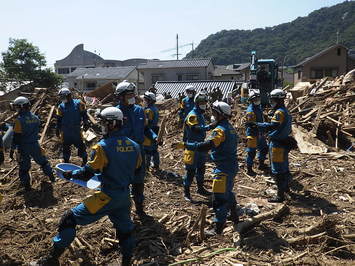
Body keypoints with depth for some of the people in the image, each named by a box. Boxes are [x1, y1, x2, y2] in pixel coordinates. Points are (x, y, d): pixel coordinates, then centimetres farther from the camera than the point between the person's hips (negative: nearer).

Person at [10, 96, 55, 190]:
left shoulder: (19, 120, -19)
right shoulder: (35, 118, -1)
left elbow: (16, 137, -16)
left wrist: (12, 149, -9)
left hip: (23, 147, -5)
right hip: (35, 145, 5)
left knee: (23, 167, 10)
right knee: (42, 161, 22)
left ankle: (26, 185, 17)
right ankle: (51, 177, 31)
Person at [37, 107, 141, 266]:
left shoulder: (103, 147, -17)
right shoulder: (134, 146, 1)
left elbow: (86, 174, -15)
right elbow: (137, 170, 13)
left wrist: (70, 174, 5)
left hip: (107, 197, -6)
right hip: (125, 196, 6)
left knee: (70, 219, 6)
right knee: (124, 228, 23)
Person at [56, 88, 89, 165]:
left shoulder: (78, 104, -5)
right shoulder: (61, 107, 3)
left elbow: (84, 115, 1)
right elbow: (59, 120, 9)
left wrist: (86, 124, -3)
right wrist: (58, 130, 9)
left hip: (76, 130, -2)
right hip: (65, 131, 3)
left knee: (80, 145, 4)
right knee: (66, 146, 11)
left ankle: (85, 160, 20)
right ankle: (66, 161, 27)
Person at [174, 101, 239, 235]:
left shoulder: (220, 129, -20)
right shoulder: (230, 128, 10)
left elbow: (206, 145, -32)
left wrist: (185, 145, -33)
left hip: (224, 167, -10)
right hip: (232, 165, 10)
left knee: (219, 197, -3)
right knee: (228, 192, 26)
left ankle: (218, 228, 4)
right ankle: (235, 218, 41)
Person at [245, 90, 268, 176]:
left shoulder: (258, 107, 10)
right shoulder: (250, 110, -21)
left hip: (259, 133, 10)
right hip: (253, 134, -10)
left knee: (264, 148, 20)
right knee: (251, 152, -2)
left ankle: (261, 165, 37)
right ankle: (249, 170, 8)